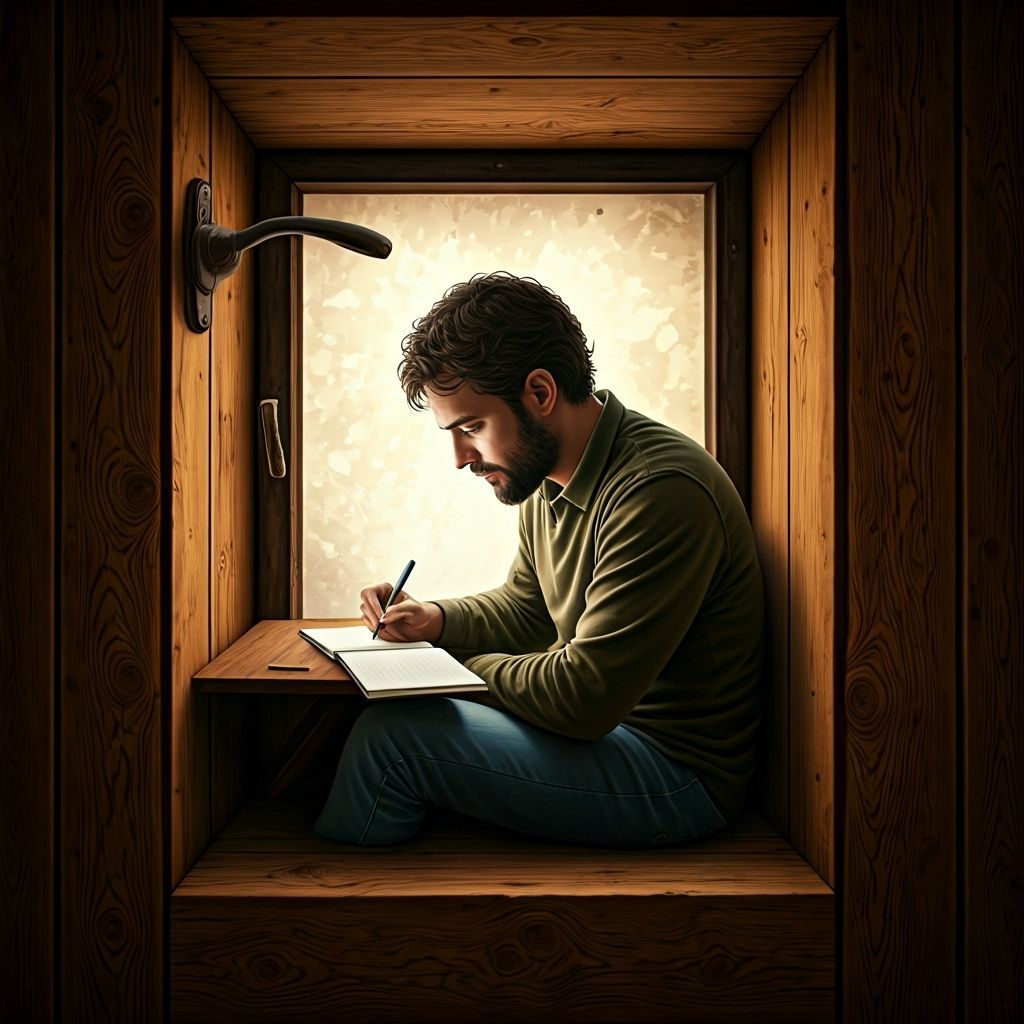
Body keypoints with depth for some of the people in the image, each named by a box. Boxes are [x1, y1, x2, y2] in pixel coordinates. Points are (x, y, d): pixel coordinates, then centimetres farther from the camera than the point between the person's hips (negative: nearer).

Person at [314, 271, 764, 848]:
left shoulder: (661, 492, -26)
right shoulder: (547, 479, 4)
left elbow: (585, 698, -27)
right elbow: (525, 609, 19)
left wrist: (466, 666, -11)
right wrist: (437, 621, 0)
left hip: (676, 772, -9)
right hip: (611, 727, 9)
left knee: (389, 735, -16)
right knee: (397, 714, 9)